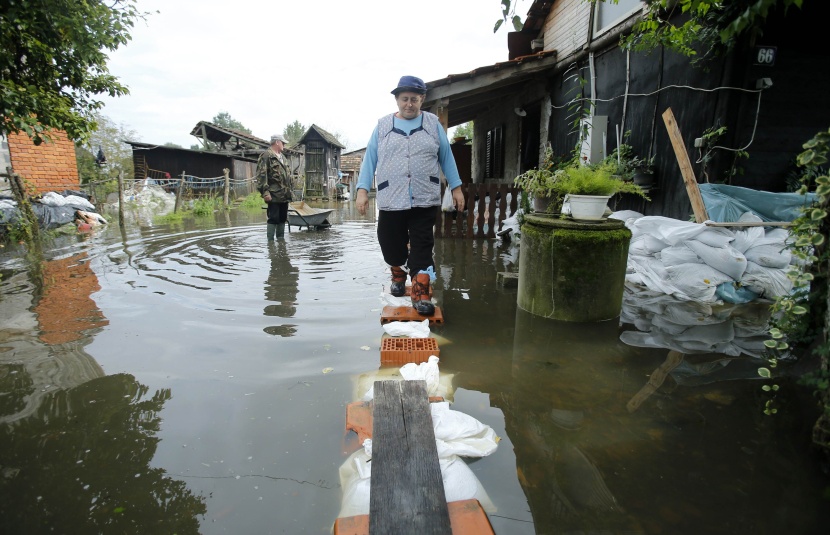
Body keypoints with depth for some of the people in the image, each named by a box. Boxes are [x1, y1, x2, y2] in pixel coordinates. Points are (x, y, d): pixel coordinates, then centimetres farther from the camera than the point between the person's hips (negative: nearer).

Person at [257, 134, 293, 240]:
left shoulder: (282, 157, 20)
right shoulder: (266, 156, -8)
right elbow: (261, 175, -16)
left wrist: (289, 190, 22)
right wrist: (265, 191, -22)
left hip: (284, 195, 8)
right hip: (274, 195, -8)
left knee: (283, 218, 13)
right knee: (273, 218, -6)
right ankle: (270, 241, 1)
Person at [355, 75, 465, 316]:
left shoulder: (433, 123, 7)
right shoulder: (382, 125, 7)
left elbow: (446, 157, 9)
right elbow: (370, 159, 6)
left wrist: (456, 187, 6)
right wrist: (362, 190, -2)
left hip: (425, 200, -1)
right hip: (391, 201, 1)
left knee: (422, 247, -3)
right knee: (391, 244, 9)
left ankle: (420, 293, 4)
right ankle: (398, 275, 39)